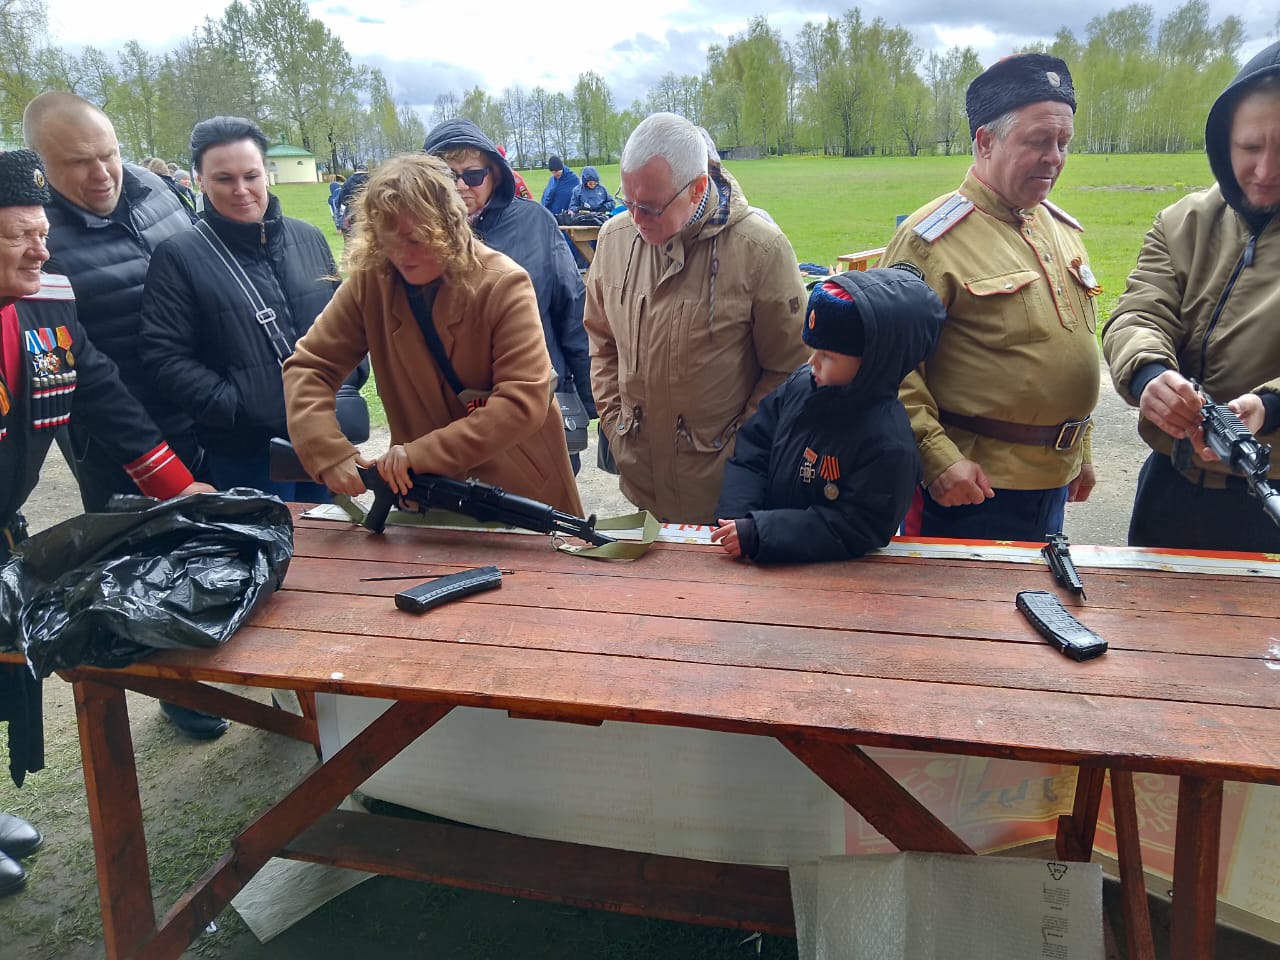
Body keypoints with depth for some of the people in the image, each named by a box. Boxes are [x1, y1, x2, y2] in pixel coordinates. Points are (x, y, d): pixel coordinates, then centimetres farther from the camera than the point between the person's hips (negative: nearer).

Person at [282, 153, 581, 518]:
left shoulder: (502, 285, -19)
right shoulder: (369, 282, -8)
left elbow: (524, 401, -26)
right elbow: (308, 367, -5)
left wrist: (422, 453, -29)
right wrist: (329, 453, -22)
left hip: (521, 486, -2)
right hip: (422, 492, 3)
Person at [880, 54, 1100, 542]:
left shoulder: (1063, 228, 10)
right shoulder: (932, 236, -15)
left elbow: (1077, 343, 19)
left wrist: (1081, 449, 20)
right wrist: (938, 458, -23)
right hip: (970, 483, -7)